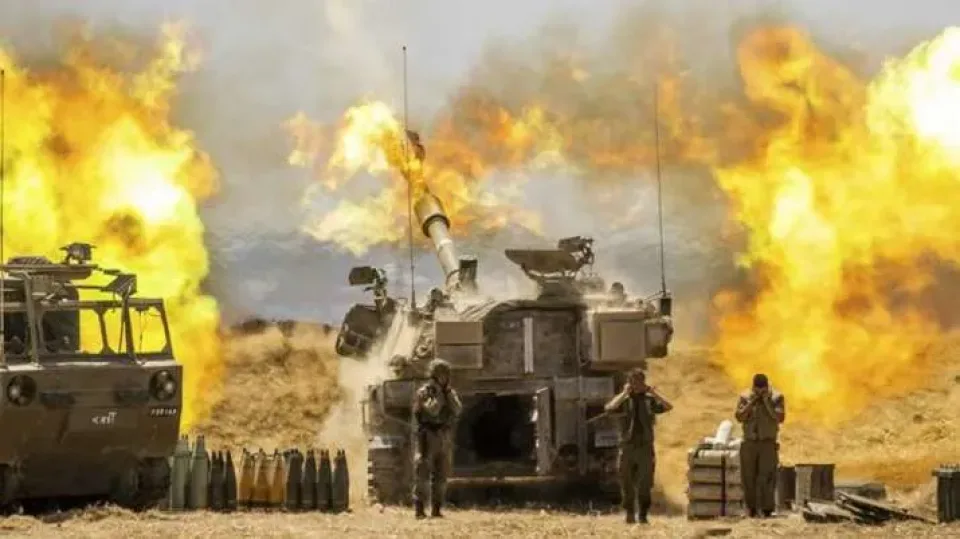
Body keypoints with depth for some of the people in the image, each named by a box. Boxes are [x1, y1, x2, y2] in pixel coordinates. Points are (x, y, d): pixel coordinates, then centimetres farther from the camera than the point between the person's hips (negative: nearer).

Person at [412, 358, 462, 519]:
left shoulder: (450, 393, 12)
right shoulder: (424, 392, -5)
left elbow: (457, 410, -3)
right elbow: (432, 410, -19)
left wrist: (448, 392, -8)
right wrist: (439, 392, -14)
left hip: (444, 439, 6)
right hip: (428, 437, -6)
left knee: (441, 476, 5)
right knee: (423, 474, -8)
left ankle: (436, 509, 9)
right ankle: (419, 509, -10)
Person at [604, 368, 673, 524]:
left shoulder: (650, 400, 7)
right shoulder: (624, 400, 3)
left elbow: (669, 407, -8)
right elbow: (608, 408, -17)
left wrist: (653, 393, -9)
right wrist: (624, 393, -13)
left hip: (645, 447, 0)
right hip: (627, 447, 0)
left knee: (645, 485, -3)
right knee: (627, 484, 5)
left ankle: (643, 515, 5)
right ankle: (630, 514, 16)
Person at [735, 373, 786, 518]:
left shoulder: (776, 397, -1)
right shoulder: (745, 397, 4)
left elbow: (780, 417, -11)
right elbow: (740, 417, -5)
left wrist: (767, 403, -16)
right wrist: (751, 403, -13)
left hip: (768, 443, -2)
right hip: (749, 442, 2)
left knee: (767, 477, -10)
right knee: (749, 476, 1)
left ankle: (767, 509, -10)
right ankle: (752, 508, 8)